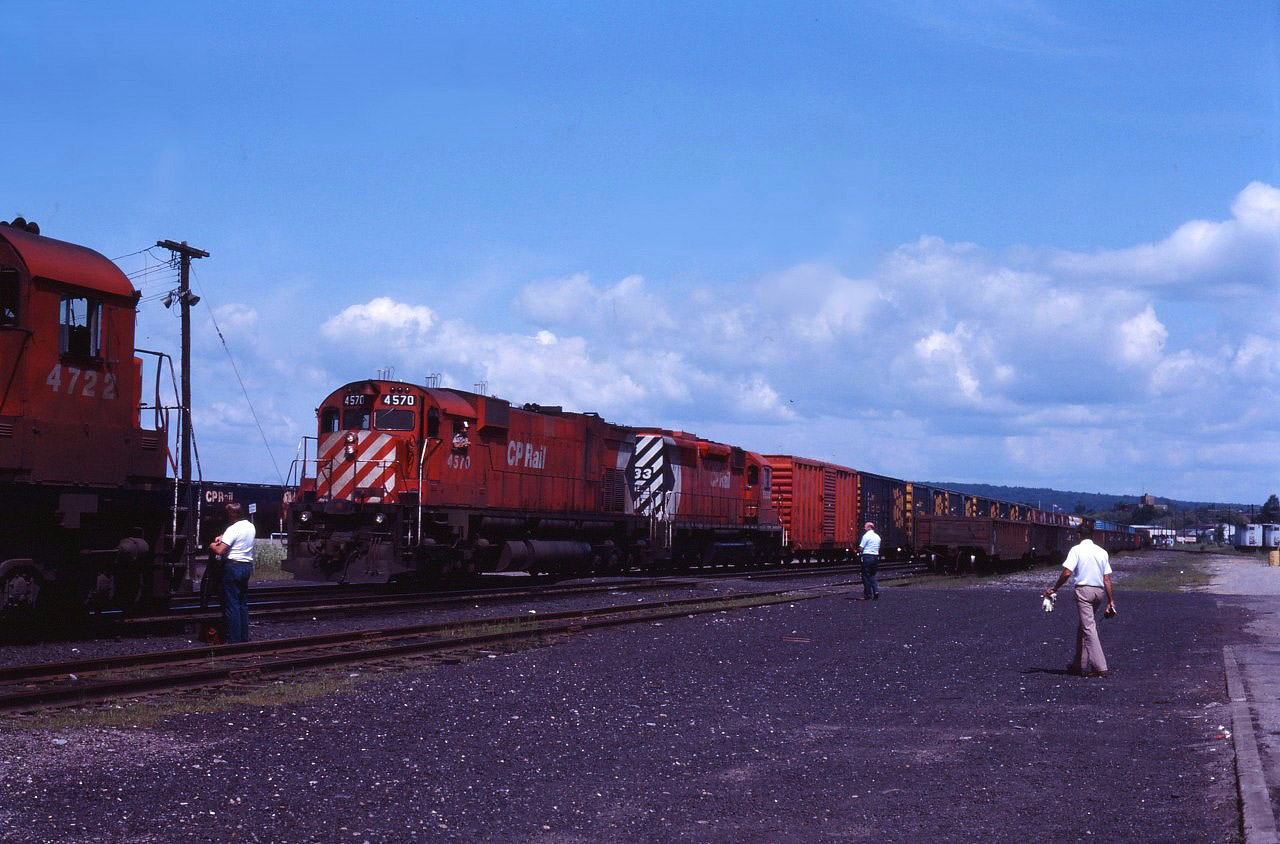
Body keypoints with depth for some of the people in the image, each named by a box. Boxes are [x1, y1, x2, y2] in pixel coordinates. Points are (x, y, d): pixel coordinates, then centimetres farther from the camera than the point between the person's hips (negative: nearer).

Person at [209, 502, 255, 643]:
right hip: (247, 566, 8)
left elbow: (220, 551, -20)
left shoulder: (233, 529, -16)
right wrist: (222, 536, 17)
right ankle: (244, 638, 17)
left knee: (232, 605, -4)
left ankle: (233, 640, -4)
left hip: (233, 567, -8)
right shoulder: (251, 526, 10)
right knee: (243, 604, 14)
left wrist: (212, 546, 0)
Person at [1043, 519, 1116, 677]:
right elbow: (1107, 579, 8)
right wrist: (1110, 601, 10)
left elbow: (1066, 573, -14)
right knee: (1083, 627, 17)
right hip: (1099, 592, 6)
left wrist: (1055, 588, -2)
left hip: (1083, 590, -6)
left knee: (1088, 628, -7)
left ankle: (1100, 667, -15)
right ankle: (1079, 664, 21)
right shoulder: (1102, 552, 10)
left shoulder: (1076, 550, -5)